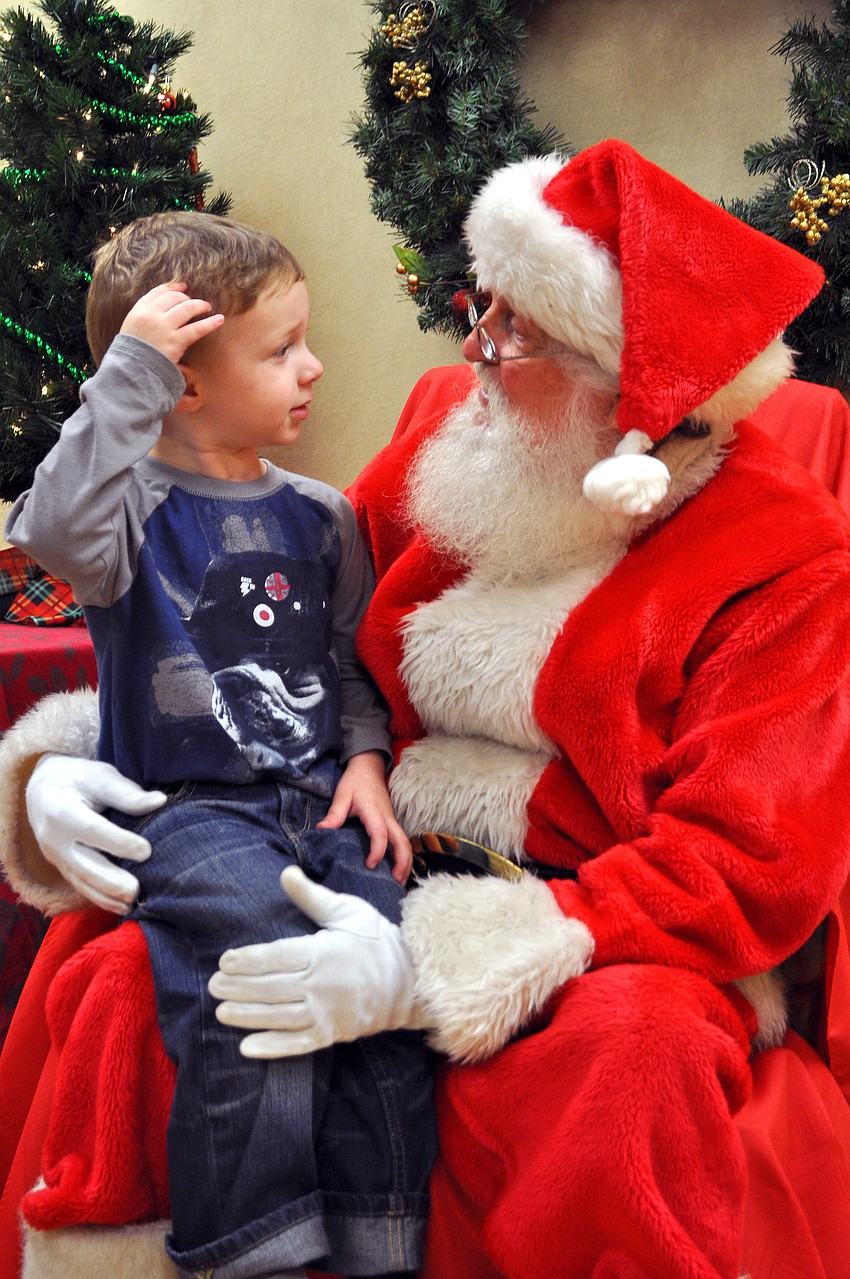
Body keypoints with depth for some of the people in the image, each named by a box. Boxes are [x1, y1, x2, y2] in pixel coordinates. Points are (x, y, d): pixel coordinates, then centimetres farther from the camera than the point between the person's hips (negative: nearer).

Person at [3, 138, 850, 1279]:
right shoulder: (447, 436, 4)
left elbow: (752, 865, -18)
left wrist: (436, 969, -27)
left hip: (629, 951, -4)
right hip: (395, 889, 5)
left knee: (630, 1057, -37)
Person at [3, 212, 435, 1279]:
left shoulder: (318, 516, 15)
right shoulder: (137, 507, -1)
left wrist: (364, 760, 4)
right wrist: (128, 373, -24)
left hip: (318, 796, 4)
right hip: (185, 807, -4)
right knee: (248, 922, -30)